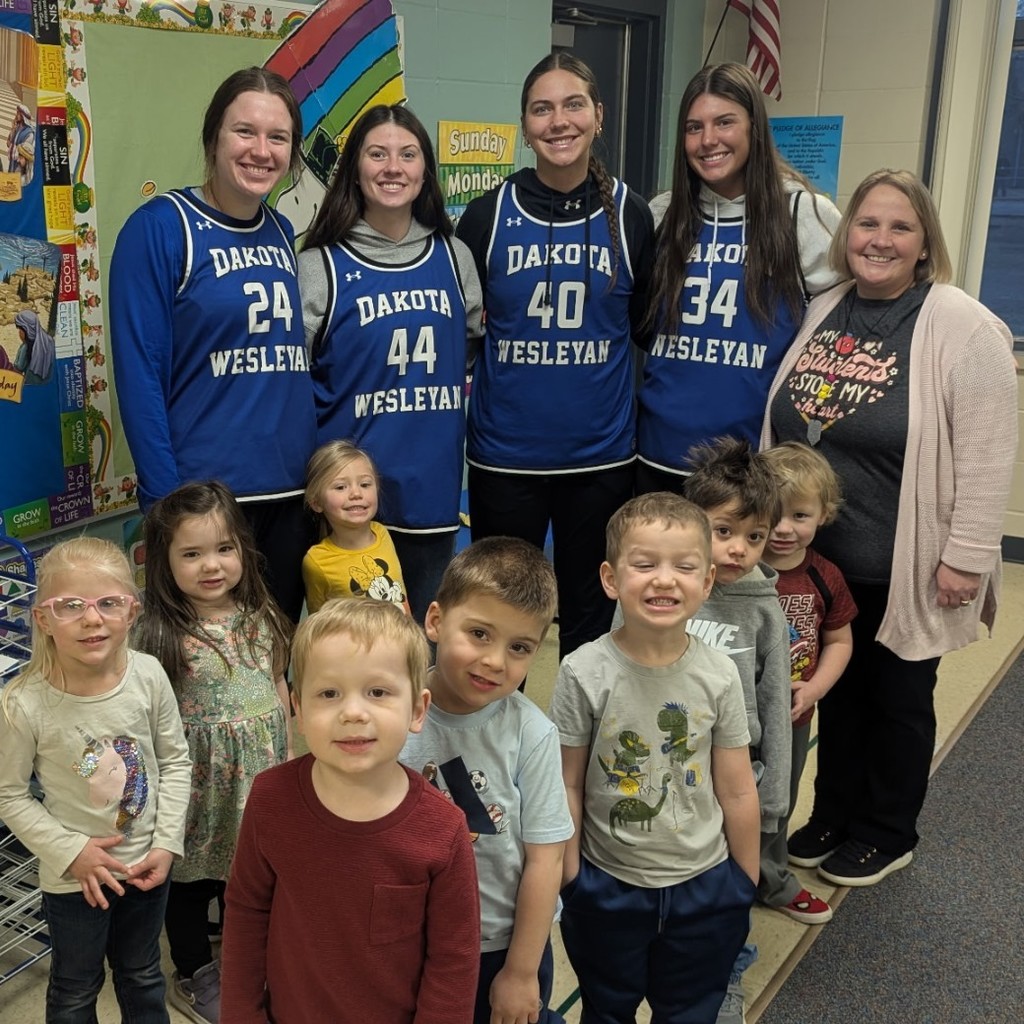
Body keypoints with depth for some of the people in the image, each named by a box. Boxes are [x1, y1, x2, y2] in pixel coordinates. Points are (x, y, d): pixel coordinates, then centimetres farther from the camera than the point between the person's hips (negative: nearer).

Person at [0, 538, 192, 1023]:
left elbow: (175, 760, -4)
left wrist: (166, 843, -8)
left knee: (143, 976, 25)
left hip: (146, 865, 2)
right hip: (73, 877, -2)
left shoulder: (148, 675, -17)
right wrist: (71, 852, -15)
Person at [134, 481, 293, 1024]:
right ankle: (193, 974, 39)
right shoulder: (159, 633, -19)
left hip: (258, 774, 4)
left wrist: (285, 757, 10)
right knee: (193, 879, 17)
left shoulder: (260, 617, -4)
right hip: (197, 781, -4)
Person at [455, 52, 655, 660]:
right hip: (504, 456, 0)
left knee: (590, 615, 14)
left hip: (602, 456, 1)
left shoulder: (629, 214, 0)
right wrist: (463, 407, 2)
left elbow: (649, 325, 10)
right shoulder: (489, 213, -2)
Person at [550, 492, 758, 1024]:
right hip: (607, 886, -1)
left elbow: (737, 792, -4)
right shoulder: (583, 674, -19)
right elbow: (568, 786, -10)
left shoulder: (719, 675, -13)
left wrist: (745, 889, 3)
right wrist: (572, 881, -5)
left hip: (704, 886, 1)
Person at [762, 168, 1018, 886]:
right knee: (836, 689, 18)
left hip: (904, 571, -5)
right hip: (818, 559, 5)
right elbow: (783, 429, 15)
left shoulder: (962, 327, -13)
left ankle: (887, 834, 31)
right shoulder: (821, 313, 5)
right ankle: (833, 815, 37)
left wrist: (966, 556, -16)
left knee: (898, 700, 12)